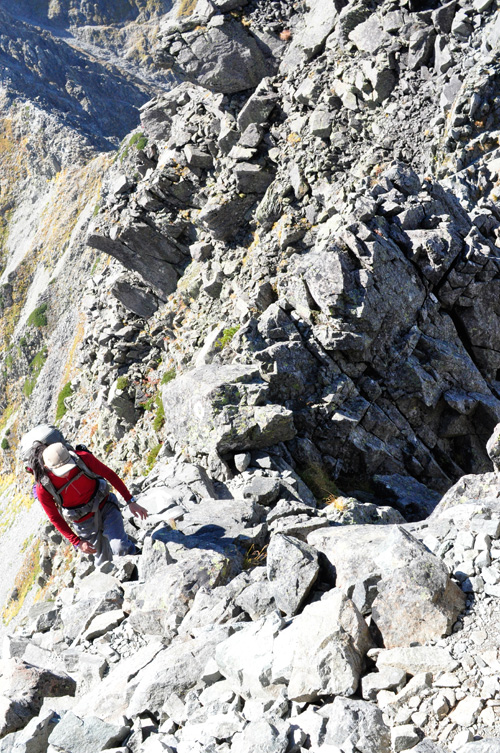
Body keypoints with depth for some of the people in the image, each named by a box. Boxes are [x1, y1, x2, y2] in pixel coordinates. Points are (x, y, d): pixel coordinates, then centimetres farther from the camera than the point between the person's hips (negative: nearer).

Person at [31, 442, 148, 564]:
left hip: (105, 506, 0)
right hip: (84, 521, 0)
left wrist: (130, 501, -8)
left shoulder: (83, 458, -25)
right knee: (104, 561, 11)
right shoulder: (43, 488, -24)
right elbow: (54, 518, -9)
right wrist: (77, 542, -8)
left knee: (120, 548, -15)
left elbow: (110, 474, -10)